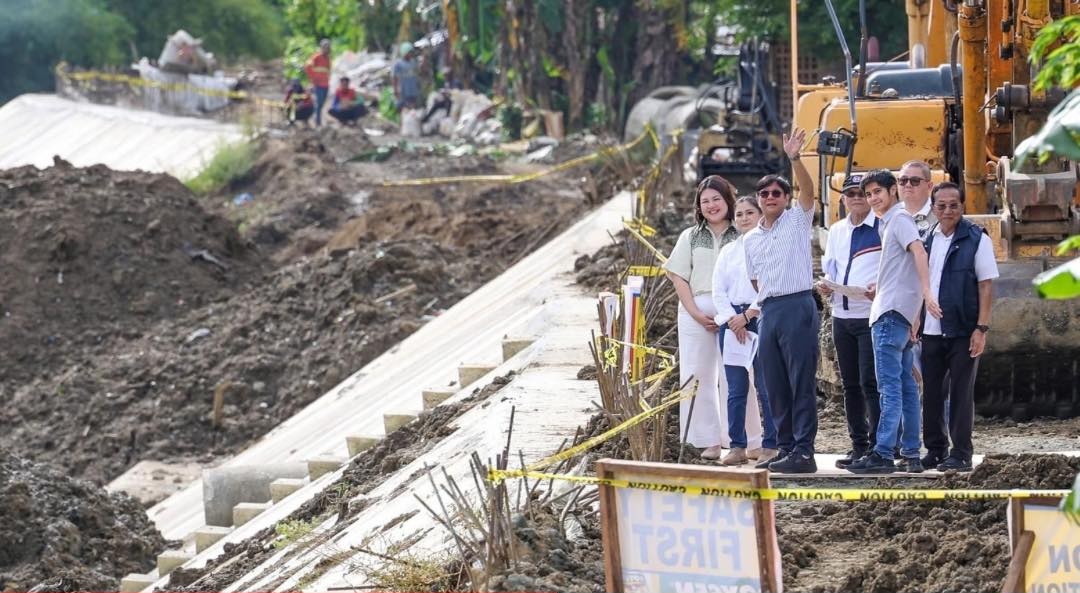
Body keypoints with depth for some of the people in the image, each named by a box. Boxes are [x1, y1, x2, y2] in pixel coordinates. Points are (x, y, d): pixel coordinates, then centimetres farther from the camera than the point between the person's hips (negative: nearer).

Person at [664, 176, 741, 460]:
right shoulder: (690, 237, 15)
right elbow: (679, 278, 9)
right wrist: (696, 314, -5)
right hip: (696, 311, 3)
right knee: (698, 376, 1)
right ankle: (710, 441, 5)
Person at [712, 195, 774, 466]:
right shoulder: (728, 251, 17)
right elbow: (718, 290, 9)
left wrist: (747, 316, -11)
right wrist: (732, 319, -6)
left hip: (761, 319, -5)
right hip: (732, 321, 5)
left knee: (765, 386, -6)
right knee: (736, 388, 4)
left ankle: (770, 444, -1)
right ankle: (737, 446, 6)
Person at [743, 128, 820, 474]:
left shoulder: (798, 221, 3)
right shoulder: (751, 239, 19)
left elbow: (808, 190, -14)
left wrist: (795, 159, -28)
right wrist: (764, 303, 10)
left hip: (797, 306, -7)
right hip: (767, 311, 7)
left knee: (802, 383, -8)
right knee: (775, 387, 8)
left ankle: (803, 452, -11)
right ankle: (785, 448, 14)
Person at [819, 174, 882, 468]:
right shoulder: (836, 231, 17)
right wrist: (825, 285, 4)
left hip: (872, 315, -7)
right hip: (841, 315, 7)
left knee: (870, 382, -10)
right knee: (850, 384, 10)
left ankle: (876, 446, -7)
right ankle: (858, 446, 16)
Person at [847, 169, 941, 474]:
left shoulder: (899, 218, -8)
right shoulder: (891, 221, 22)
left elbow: (919, 252, -23)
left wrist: (926, 292, -33)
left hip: (892, 312, -11)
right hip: (900, 315, 11)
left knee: (890, 386, -13)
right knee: (905, 386, 9)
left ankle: (883, 454, -16)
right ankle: (910, 454, 11)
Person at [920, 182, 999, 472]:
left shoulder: (976, 239, -5)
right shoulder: (927, 239, 10)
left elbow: (986, 286, -7)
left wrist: (982, 328, -13)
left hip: (963, 330, -5)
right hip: (931, 329, 5)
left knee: (961, 393, -1)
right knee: (932, 393, 8)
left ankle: (961, 454, 3)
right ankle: (935, 450, 17)